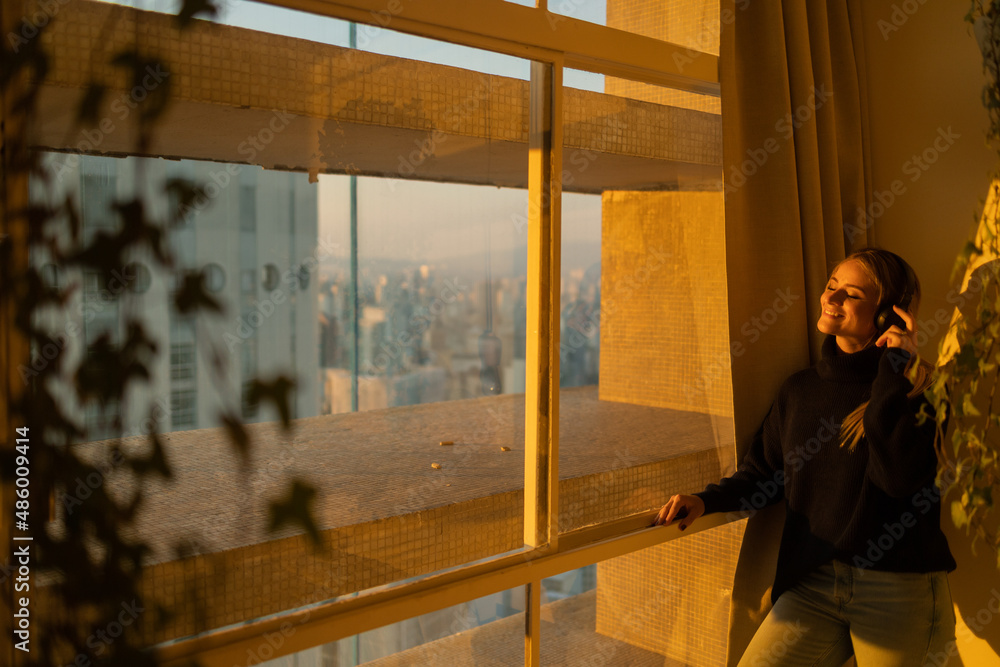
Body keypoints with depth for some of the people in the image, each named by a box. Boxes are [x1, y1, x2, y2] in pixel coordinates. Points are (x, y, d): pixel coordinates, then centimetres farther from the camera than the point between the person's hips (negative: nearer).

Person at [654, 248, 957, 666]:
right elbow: (761, 473, 13)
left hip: (898, 590, -3)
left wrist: (893, 372, -18)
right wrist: (707, 500, -5)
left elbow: (899, 478, -21)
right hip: (813, 584, 4)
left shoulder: (917, 389, -5)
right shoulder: (801, 389, 8)